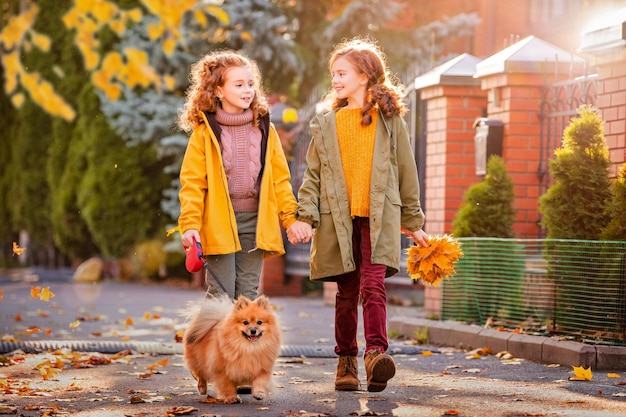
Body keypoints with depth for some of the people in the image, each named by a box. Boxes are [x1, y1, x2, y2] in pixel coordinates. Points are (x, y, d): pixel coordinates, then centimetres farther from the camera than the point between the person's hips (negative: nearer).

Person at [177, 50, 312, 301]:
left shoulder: (264, 129, 8)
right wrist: (190, 225, -14)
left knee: (249, 295, 8)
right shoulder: (205, 132, -2)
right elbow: (192, 182, -4)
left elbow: (280, 179, 10)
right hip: (219, 224, -3)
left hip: (255, 223, 3)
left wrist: (291, 218, 3)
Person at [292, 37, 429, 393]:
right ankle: (347, 361, 15)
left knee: (373, 286, -18)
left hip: (379, 218, -2)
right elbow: (313, 175, 10)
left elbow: (406, 172, 11)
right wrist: (306, 216, -3)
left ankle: (376, 352, -25)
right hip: (338, 220, 2)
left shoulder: (389, 120, 6)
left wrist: (413, 222, 13)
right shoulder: (326, 124, 11)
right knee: (347, 293, 7)